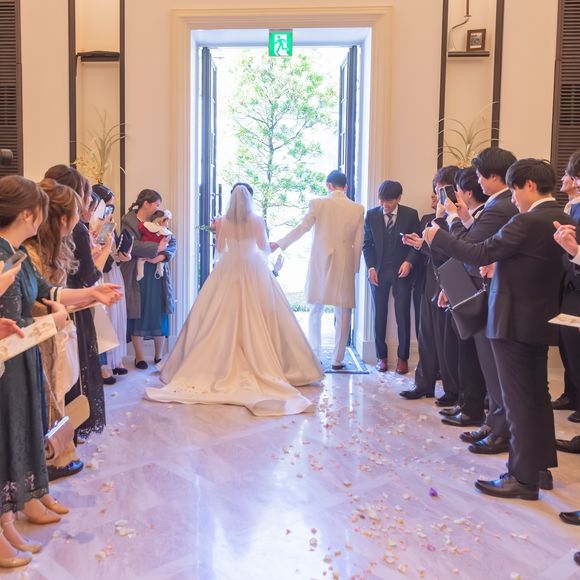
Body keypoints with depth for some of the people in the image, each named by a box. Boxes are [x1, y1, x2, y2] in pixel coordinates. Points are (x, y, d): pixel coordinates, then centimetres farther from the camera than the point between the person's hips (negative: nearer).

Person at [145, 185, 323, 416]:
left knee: (225, 318, 6)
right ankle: (259, 363, 1)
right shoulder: (257, 220, -4)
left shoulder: (222, 221, 0)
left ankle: (224, 364, 9)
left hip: (228, 271, 2)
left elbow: (220, 249, 5)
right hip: (253, 270, -1)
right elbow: (264, 248, 0)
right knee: (255, 318, 2)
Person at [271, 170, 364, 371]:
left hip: (320, 264, 0)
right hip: (345, 265, 0)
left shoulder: (318, 204, -4)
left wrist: (278, 244, 8)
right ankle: (337, 359, 9)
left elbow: (301, 229, -4)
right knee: (343, 313, 7)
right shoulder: (357, 209, 1)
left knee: (315, 311, 13)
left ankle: (314, 356, 13)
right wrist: (354, 268, 13)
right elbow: (358, 243, 3)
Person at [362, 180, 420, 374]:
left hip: (401, 271, -1)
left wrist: (409, 262, -13)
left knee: (403, 316, -1)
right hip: (379, 271, 2)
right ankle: (382, 357, 15)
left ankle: (402, 358, 10)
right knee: (379, 315, 5)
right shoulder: (371, 215, 4)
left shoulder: (410, 214, 0)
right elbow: (367, 244, 6)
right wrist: (371, 267, -4)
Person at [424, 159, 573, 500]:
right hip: (541, 321, 9)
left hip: (514, 322, -9)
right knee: (538, 396, 17)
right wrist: (501, 265, 10)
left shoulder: (527, 222, -20)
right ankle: (542, 467, 28)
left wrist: (438, 236, -8)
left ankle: (524, 478, 7)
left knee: (519, 402, -2)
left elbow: (479, 254, -20)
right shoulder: (562, 221, 8)